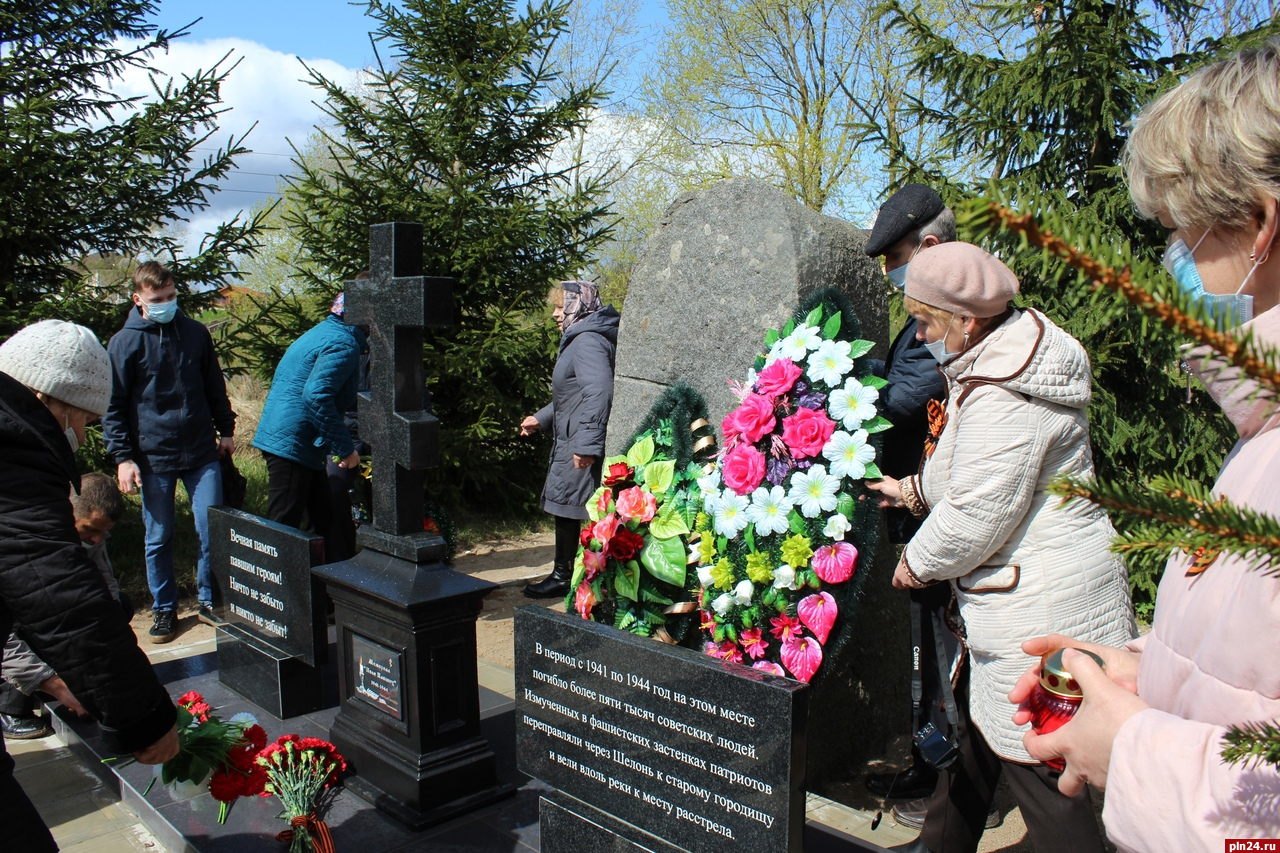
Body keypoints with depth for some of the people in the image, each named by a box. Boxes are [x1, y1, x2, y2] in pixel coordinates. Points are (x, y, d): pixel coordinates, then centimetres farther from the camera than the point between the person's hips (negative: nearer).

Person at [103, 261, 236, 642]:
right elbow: (113, 406, -2)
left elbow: (215, 386, 17)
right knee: (158, 539, 8)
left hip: (202, 453, 2)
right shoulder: (125, 343, -3)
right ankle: (164, 610, 22)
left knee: (212, 531, 1)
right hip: (154, 457, -2)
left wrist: (225, 429, 16)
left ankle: (209, 601, 18)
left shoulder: (196, 332, 6)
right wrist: (122, 456, -7)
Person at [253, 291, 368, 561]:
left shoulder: (324, 332, 17)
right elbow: (316, 395, -29)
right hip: (292, 444, -11)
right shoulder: (344, 344, -16)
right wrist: (346, 448, -23)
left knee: (324, 522, 18)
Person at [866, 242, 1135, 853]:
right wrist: (913, 490, 23)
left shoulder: (1002, 397, -24)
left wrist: (917, 562, -7)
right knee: (974, 723, 23)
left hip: (1041, 608, -11)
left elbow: (977, 513, -22)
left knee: (1036, 763, 1)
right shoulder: (998, 362, 10)